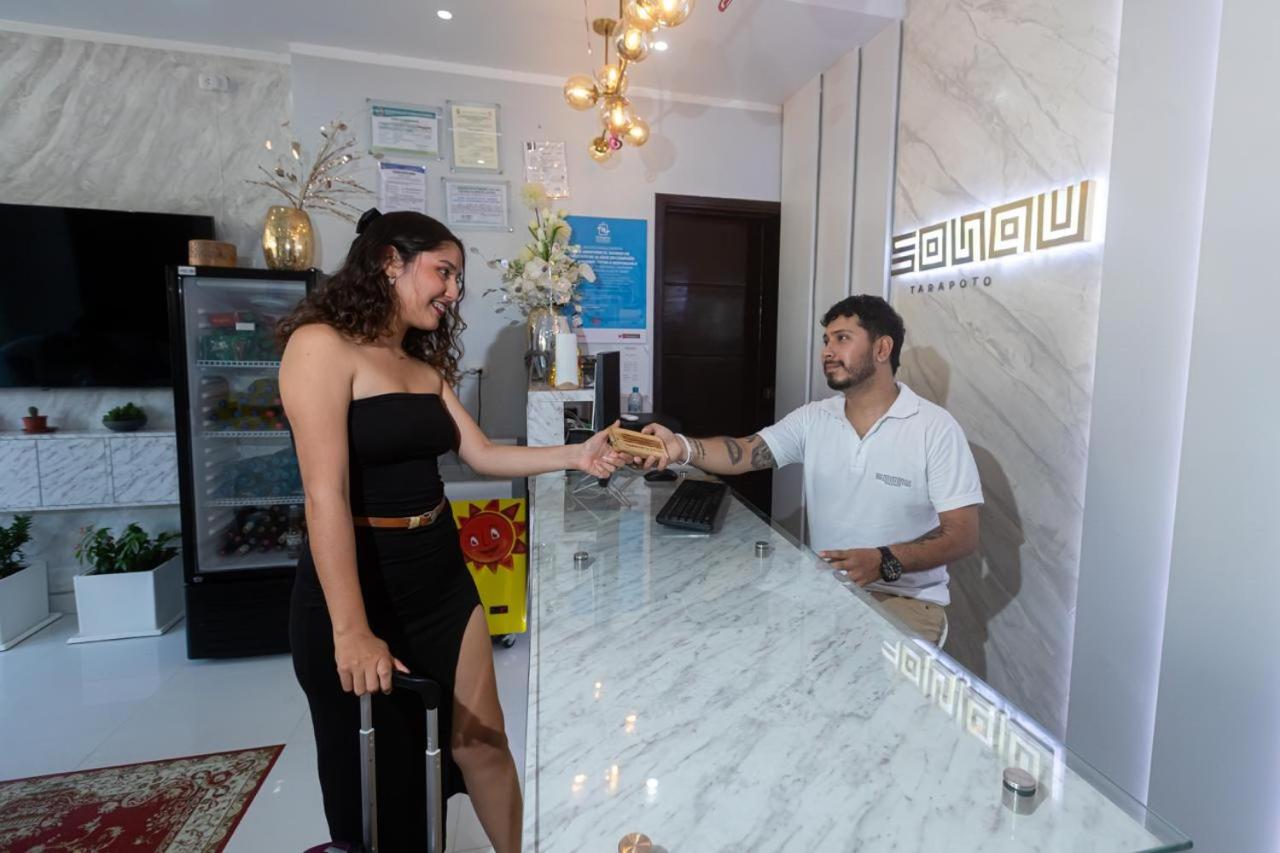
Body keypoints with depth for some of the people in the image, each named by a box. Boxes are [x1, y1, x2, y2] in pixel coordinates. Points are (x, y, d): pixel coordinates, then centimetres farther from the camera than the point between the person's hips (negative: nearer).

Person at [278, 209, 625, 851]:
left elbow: (481, 454, 8)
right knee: (378, 784, 15)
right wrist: (352, 631, -25)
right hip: (358, 583, -6)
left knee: (483, 744, 15)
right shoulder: (321, 345, -14)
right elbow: (326, 494, -22)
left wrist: (574, 456, -1)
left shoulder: (424, 364, 9)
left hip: (442, 576, 7)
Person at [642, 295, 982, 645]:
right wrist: (682, 447, -31)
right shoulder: (812, 419, 3)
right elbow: (746, 451, -11)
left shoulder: (935, 428, -10)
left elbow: (962, 535, -12)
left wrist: (884, 562, -29)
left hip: (906, 599, -3)